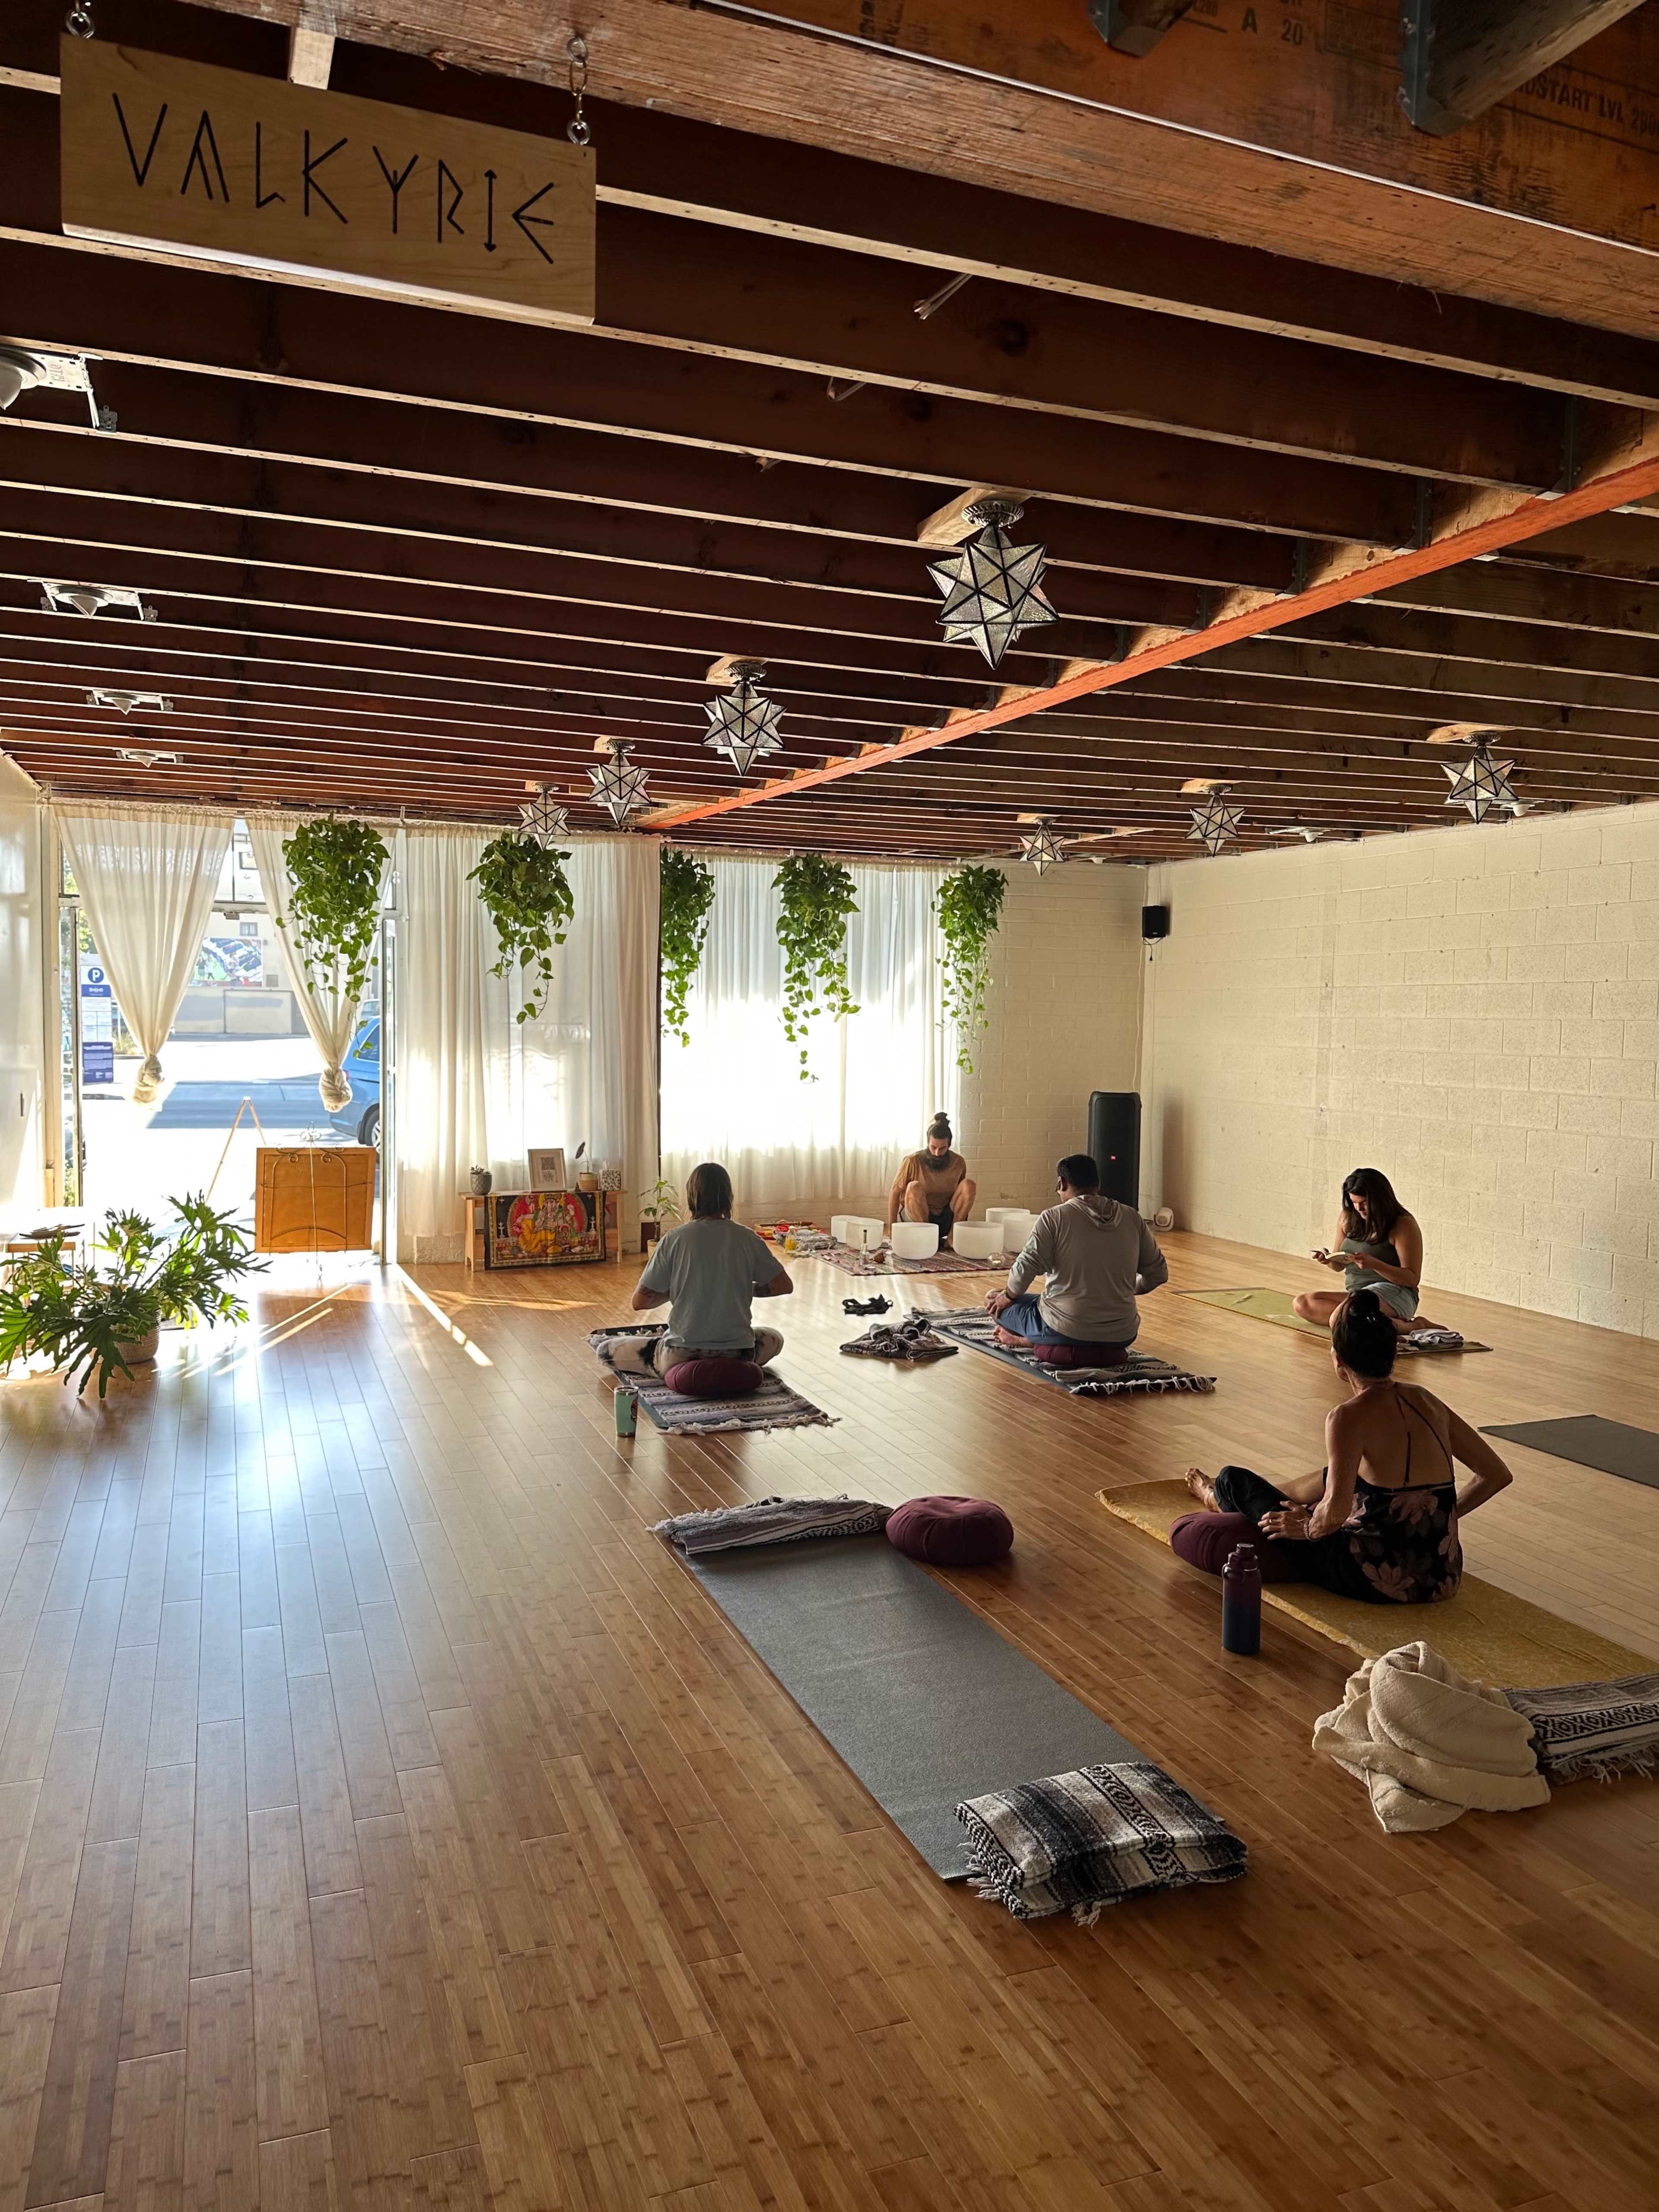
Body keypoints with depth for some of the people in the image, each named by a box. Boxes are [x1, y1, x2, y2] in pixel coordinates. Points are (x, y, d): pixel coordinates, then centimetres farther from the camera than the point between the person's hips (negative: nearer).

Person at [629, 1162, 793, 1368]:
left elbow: (640, 1302, -5)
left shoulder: (675, 1239, -9)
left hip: (681, 1358, -2)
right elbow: (785, 1286, 3)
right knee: (775, 1338, 35)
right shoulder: (747, 1239, -5)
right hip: (738, 1356, 2)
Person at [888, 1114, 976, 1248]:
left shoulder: (958, 1162, -1)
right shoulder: (913, 1162, -11)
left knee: (969, 1185, -17)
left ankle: (953, 1238, -18)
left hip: (945, 1221, 3)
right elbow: (895, 1193, -6)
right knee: (915, 1187, -32)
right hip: (915, 1219, -3)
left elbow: (962, 1195, 12)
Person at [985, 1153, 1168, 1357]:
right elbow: (1158, 1273, 8)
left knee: (997, 1304, 19)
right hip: (1122, 1337, 3)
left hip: (1066, 1331, -3)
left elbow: (1026, 1268, -14)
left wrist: (1008, 1296, 7)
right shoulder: (1132, 1218, 4)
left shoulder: (1054, 1218, -8)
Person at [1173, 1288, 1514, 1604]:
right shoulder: (1425, 1401, 1)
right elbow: (1498, 1475, 8)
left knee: (1234, 1481, 10)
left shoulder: (1349, 1418, -19)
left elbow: (1335, 1513, -30)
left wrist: (1308, 1528, -9)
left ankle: (1220, 1500, 49)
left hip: (1378, 1581, -7)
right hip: (1442, 1579, 7)